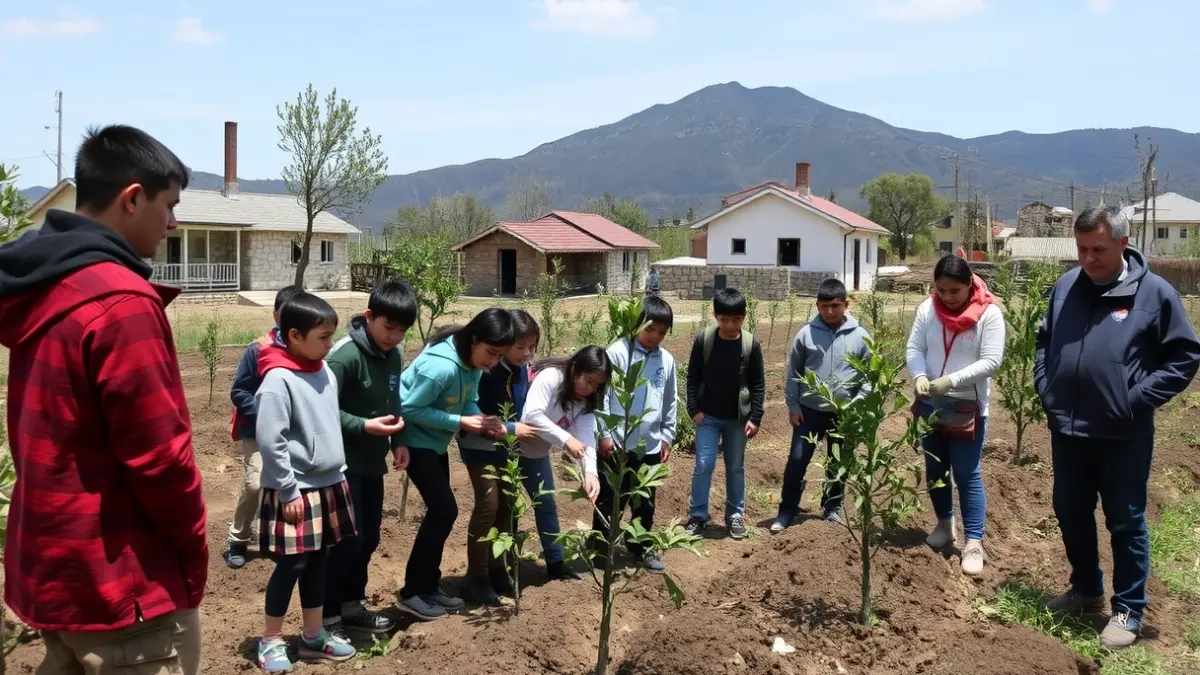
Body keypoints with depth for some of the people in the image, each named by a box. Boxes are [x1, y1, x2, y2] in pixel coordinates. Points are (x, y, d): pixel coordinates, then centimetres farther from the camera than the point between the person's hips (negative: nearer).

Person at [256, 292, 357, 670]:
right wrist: (289, 492, -17)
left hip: (329, 485, 7)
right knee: (291, 564, 0)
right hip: (296, 491, -7)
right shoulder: (278, 380, -18)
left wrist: (336, 476, 15)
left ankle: (314, 636, 26)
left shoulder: (325, 372, 5)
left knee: (318, 561, 14)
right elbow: (270, 442, -20)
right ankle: (270, 640, 17)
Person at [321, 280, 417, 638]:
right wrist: (365, 426, -28)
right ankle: (328, 617, 7)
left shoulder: (393, 355, 4)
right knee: (348, 539, -5)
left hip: (372, 463, 8)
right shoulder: (344, 355, -20)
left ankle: (352, 606, 29)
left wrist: (398, 441, 4)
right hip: (344, 463, -8)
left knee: (369, 536, 14)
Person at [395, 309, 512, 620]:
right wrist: (461, 422, -28)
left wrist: (484, 421, -18)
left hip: (436, 440, 9)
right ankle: (413, 591, 3)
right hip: (416, 439, -9)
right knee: (444, 510, -9)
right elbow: (410, 408, -27)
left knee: (440, 511, 13)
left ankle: (428, 585, 24)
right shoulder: (441, 367, -33)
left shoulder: (473, 361, -6)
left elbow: (469, 401, 2)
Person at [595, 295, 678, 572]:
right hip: (617, 444, -5)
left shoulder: (667, 359, 5)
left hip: (650, 446, 5)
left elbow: (671, 402, 14)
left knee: (646, 502, 17)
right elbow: (602, 394, -9)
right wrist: (604, 434, -12)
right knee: (610, 501, 5)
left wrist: (667, 436, 13)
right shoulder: (618, 352, -10)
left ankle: (640, 548, 32)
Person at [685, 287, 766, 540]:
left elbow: (758, 384, -1)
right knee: (704, 464, -4)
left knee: (736, 467, 11)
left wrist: (755, 418, -5)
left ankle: (736, 515, 24)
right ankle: (698, 515, 8)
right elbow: (693, 377, -1)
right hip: (707, 416, -1)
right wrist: (694, 409, -7)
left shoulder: (751, 344, -7)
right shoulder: (703, 339, -8)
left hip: (737, 418, 1)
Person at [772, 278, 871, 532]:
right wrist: (793, 406, -2)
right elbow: (793, 373, 2)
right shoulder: (806, 334, -5)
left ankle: (832, 509, 30)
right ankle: (787, 511, 12)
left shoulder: (860, 336, -4)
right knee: (797, 459, 0)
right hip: (809, 410, 0)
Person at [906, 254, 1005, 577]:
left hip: (968, 406, -4)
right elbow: (914, 349, -1)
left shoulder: (989, 314, -14)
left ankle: (974, 543, 4)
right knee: (935, 470, 17)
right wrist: (919, 376, -21)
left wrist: (952, 381, -26)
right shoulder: (927, 309, -3)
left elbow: (991, 361, -17)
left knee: (967, 475, -3)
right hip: (930, 404, 4)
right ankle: (944, 525, 36)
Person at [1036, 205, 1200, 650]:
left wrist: (1139, 400, -11)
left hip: (1124, 435, -5)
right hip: (1067, 429, 5)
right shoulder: (1066, 287, 4)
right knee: (1071, 513, 17)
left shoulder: (1154, 292, -9)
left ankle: (1128, 611, 19)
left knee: (1126, 523, 6)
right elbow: (1044, 340, 18)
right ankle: (1086, 589, 37)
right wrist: (1045, 388, 5)